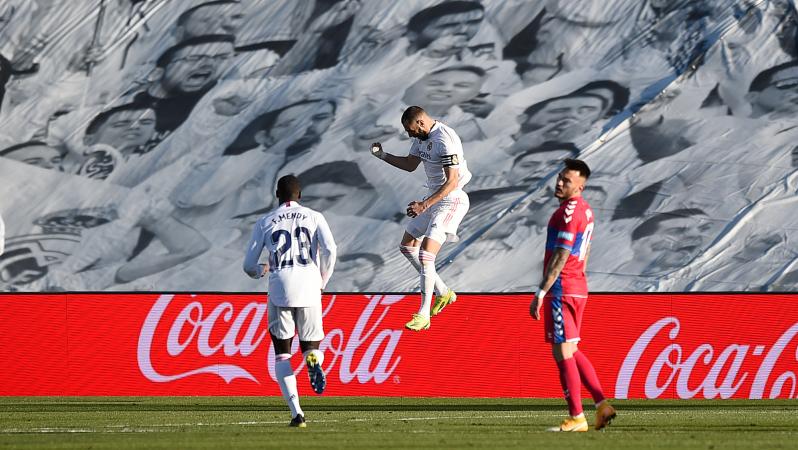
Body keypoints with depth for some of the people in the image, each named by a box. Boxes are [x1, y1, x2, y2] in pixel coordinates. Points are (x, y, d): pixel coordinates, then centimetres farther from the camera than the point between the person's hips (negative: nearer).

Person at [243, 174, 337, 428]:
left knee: (282, 354, 9)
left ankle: (296, 411, -9)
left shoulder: (265, 223, 14)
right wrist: (323, 280, 11)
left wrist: (260, 271, 38)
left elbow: (249, 266, 14)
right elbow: (329, 249, -4)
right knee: (311, 345, 15)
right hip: (308, 284, 0)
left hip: (279, 287, 0)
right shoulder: (314, 217, 13)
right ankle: (314, 360, -26)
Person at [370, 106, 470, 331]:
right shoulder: (422, 136, 5)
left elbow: (452, 182, -27)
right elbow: (410, 164, 21)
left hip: (450, 201, -10)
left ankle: (423, 315, -9)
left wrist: (424, 205, -29)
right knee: (407, 246, 16)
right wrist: (382, 155, 8)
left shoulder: (445, 140, -25)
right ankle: (443, 293, 24)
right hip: (434, 199, 10)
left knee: (425, 255, -16)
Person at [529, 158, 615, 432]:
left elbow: (560, 257, -20)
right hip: (578, 287, 10)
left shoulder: (568, 212, -16)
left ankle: (576, 418, -4)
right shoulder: (585, 210, 15)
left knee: (563, 352, -6)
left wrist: (541, 293, -20)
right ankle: (602, 404, 12)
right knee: (570, 351, 16)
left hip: (561, 290, -10)